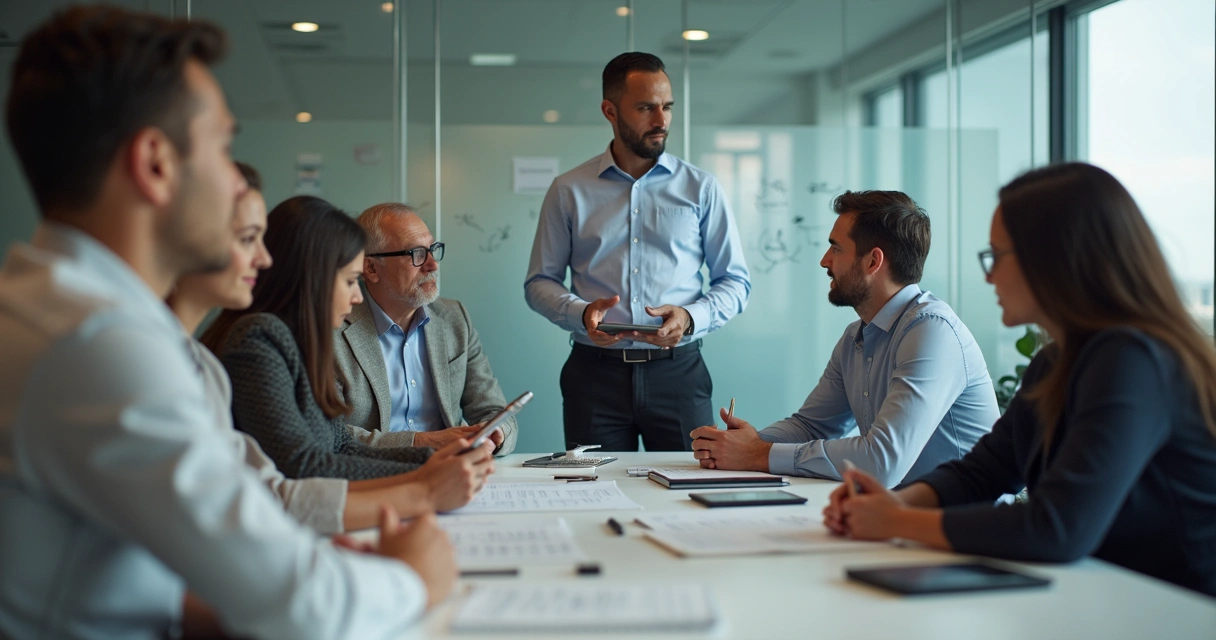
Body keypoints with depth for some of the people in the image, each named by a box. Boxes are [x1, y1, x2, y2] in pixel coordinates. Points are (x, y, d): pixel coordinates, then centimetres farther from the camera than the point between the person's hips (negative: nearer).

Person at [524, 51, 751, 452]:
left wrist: (691, 317, -12)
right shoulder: (569, 191, 7)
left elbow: (736, 282, 8)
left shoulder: (700, 188, 7)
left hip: (677, 371, 0)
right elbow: (539, 282, 9)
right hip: (595, 372, 0)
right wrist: (580, 313, -11)